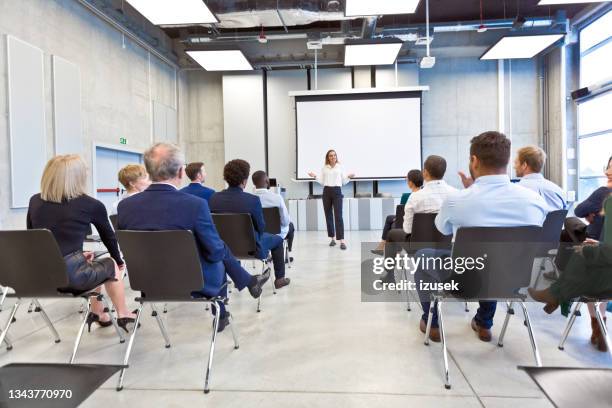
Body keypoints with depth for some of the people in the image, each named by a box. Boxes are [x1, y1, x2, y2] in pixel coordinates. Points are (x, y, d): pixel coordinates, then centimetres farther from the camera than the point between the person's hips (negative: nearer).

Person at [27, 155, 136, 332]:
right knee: (112, 265, 24)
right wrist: (119, 260, 28)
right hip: (71, 274, -5)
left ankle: (98, 313, 38)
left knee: (92, 264, 30)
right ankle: (123, 314, 35)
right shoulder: (91, 205, -6)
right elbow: (108, 236, 9)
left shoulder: (35, 201, 6)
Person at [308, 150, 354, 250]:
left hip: (337, 191, -3)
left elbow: (344, 182, 6)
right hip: (326, 192, 3)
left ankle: (342, 241, -14)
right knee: (328, 216, 6)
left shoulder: (340, 167, 7)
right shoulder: (324, 168, 11)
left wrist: (348, 177, -12)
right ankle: (332, 238, 17)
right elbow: (322, 182, 8)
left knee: (338, 216, -11)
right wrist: (315, 177, -5)